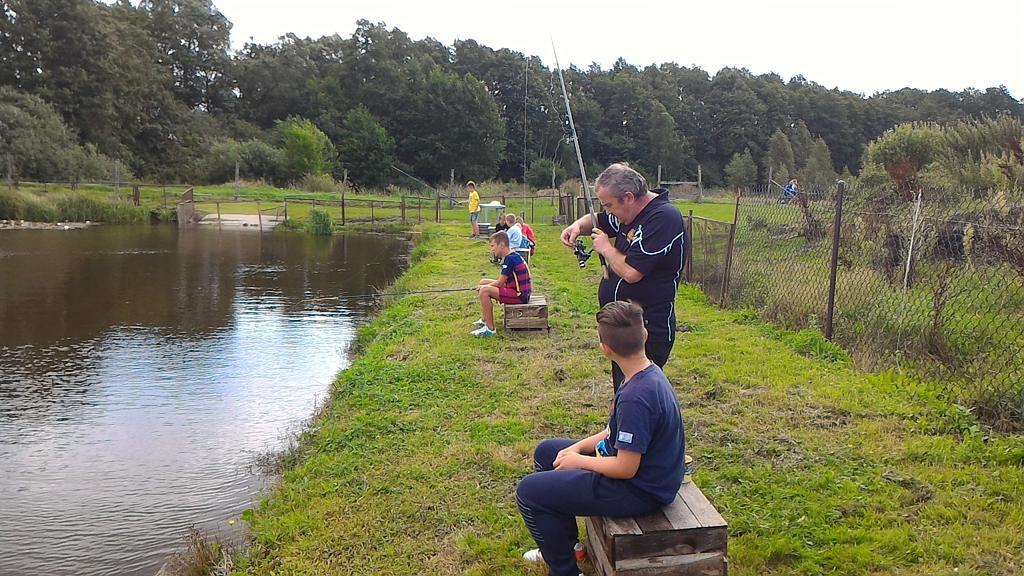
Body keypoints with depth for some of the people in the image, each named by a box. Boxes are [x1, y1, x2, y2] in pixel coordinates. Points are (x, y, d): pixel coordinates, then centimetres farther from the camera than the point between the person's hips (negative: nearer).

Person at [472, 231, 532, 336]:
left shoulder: (510, 259, -19)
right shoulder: (512, 256, 11)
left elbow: (499, 283, -17)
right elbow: (503, 281, 16)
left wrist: (483, 287, -1)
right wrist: (484, 285, 8)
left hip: (520, 296, -11)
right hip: (519, 292, 11)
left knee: (484, 291, -22)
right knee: (483, 282, 15)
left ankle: (490, 329, -17)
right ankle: (484, 320, 20)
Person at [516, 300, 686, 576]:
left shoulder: (636, 397, -32)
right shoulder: (648, 373, -1)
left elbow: (625, 468, -27)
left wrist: (579, 460, -11)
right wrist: (578, 447, 2)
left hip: (639, 489, -10)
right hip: (634, 462, 10)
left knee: (529, 491, -8)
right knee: (546, 452, 20)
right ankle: (562, 544, 32)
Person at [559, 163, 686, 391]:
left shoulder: (663, 218, -22)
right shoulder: (630, 212, 7)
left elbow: (631, 272, -28)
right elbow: (598, 220, 26)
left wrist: (606, 248, -9)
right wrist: (579, 226, 2)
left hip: (648, 331, -10)